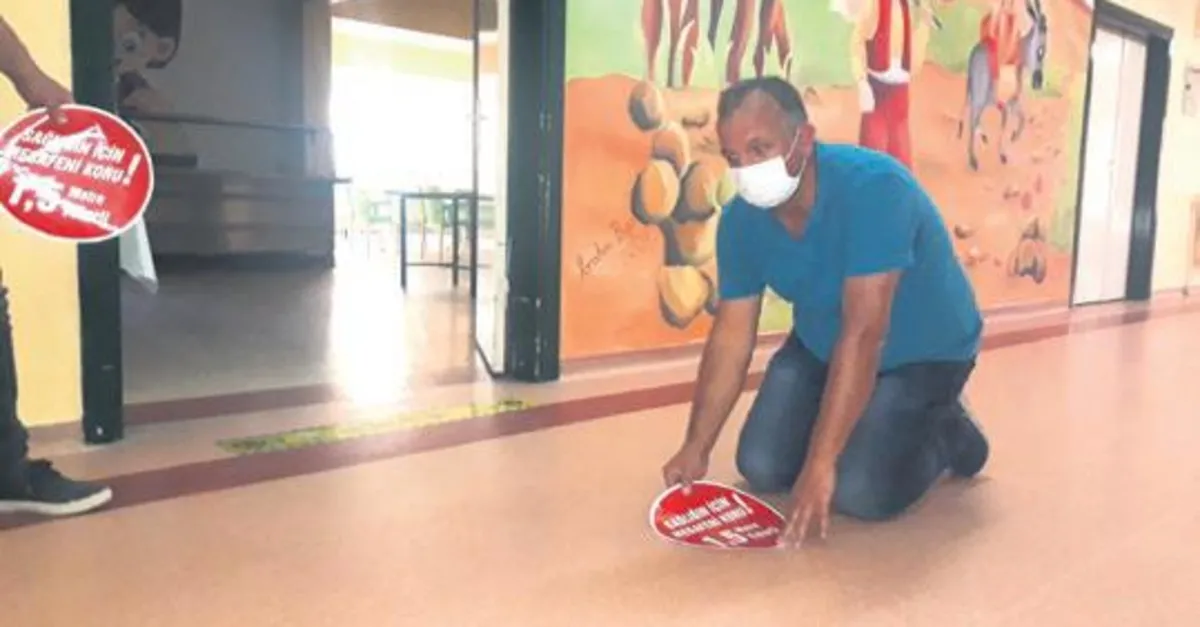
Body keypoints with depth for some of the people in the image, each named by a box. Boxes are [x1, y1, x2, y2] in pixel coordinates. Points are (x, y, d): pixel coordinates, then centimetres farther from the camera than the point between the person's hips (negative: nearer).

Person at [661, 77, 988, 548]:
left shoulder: (873, 188, -34)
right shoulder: (741, 220, -15)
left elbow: (863, 335, -38)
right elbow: (732, 336, -10)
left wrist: (821, 462, -38)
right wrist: (696, 446, -15)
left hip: (924, 351, -5)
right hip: (821, 345, 6)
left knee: (859, 492, -20)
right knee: (761, 467, -6)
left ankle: (944, 430, 11)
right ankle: (850, 416, 22)